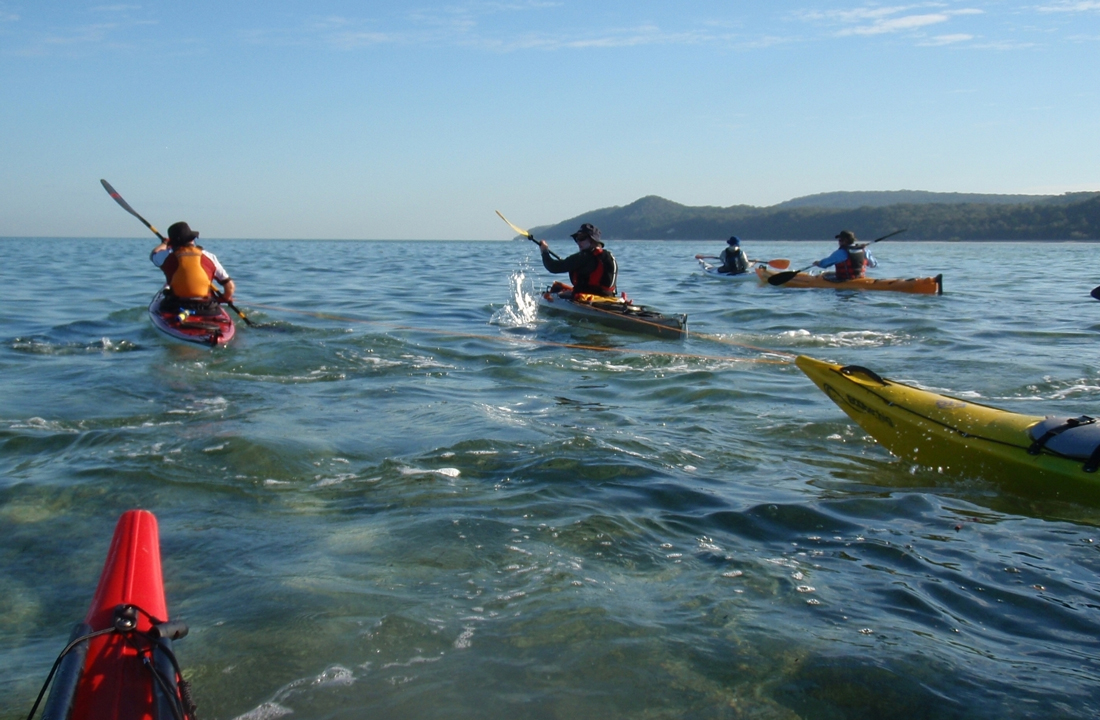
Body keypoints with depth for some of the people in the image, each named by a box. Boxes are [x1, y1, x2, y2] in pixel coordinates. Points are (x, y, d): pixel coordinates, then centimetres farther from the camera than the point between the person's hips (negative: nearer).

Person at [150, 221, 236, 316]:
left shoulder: (167, 257, -1)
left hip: (174, 310, 1)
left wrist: (166, 243, 46)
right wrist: (226, 298, 22)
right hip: (206, 311, -1)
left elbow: (153, 254, 26)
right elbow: (230, 286, 0)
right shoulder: (209, 257, -1)